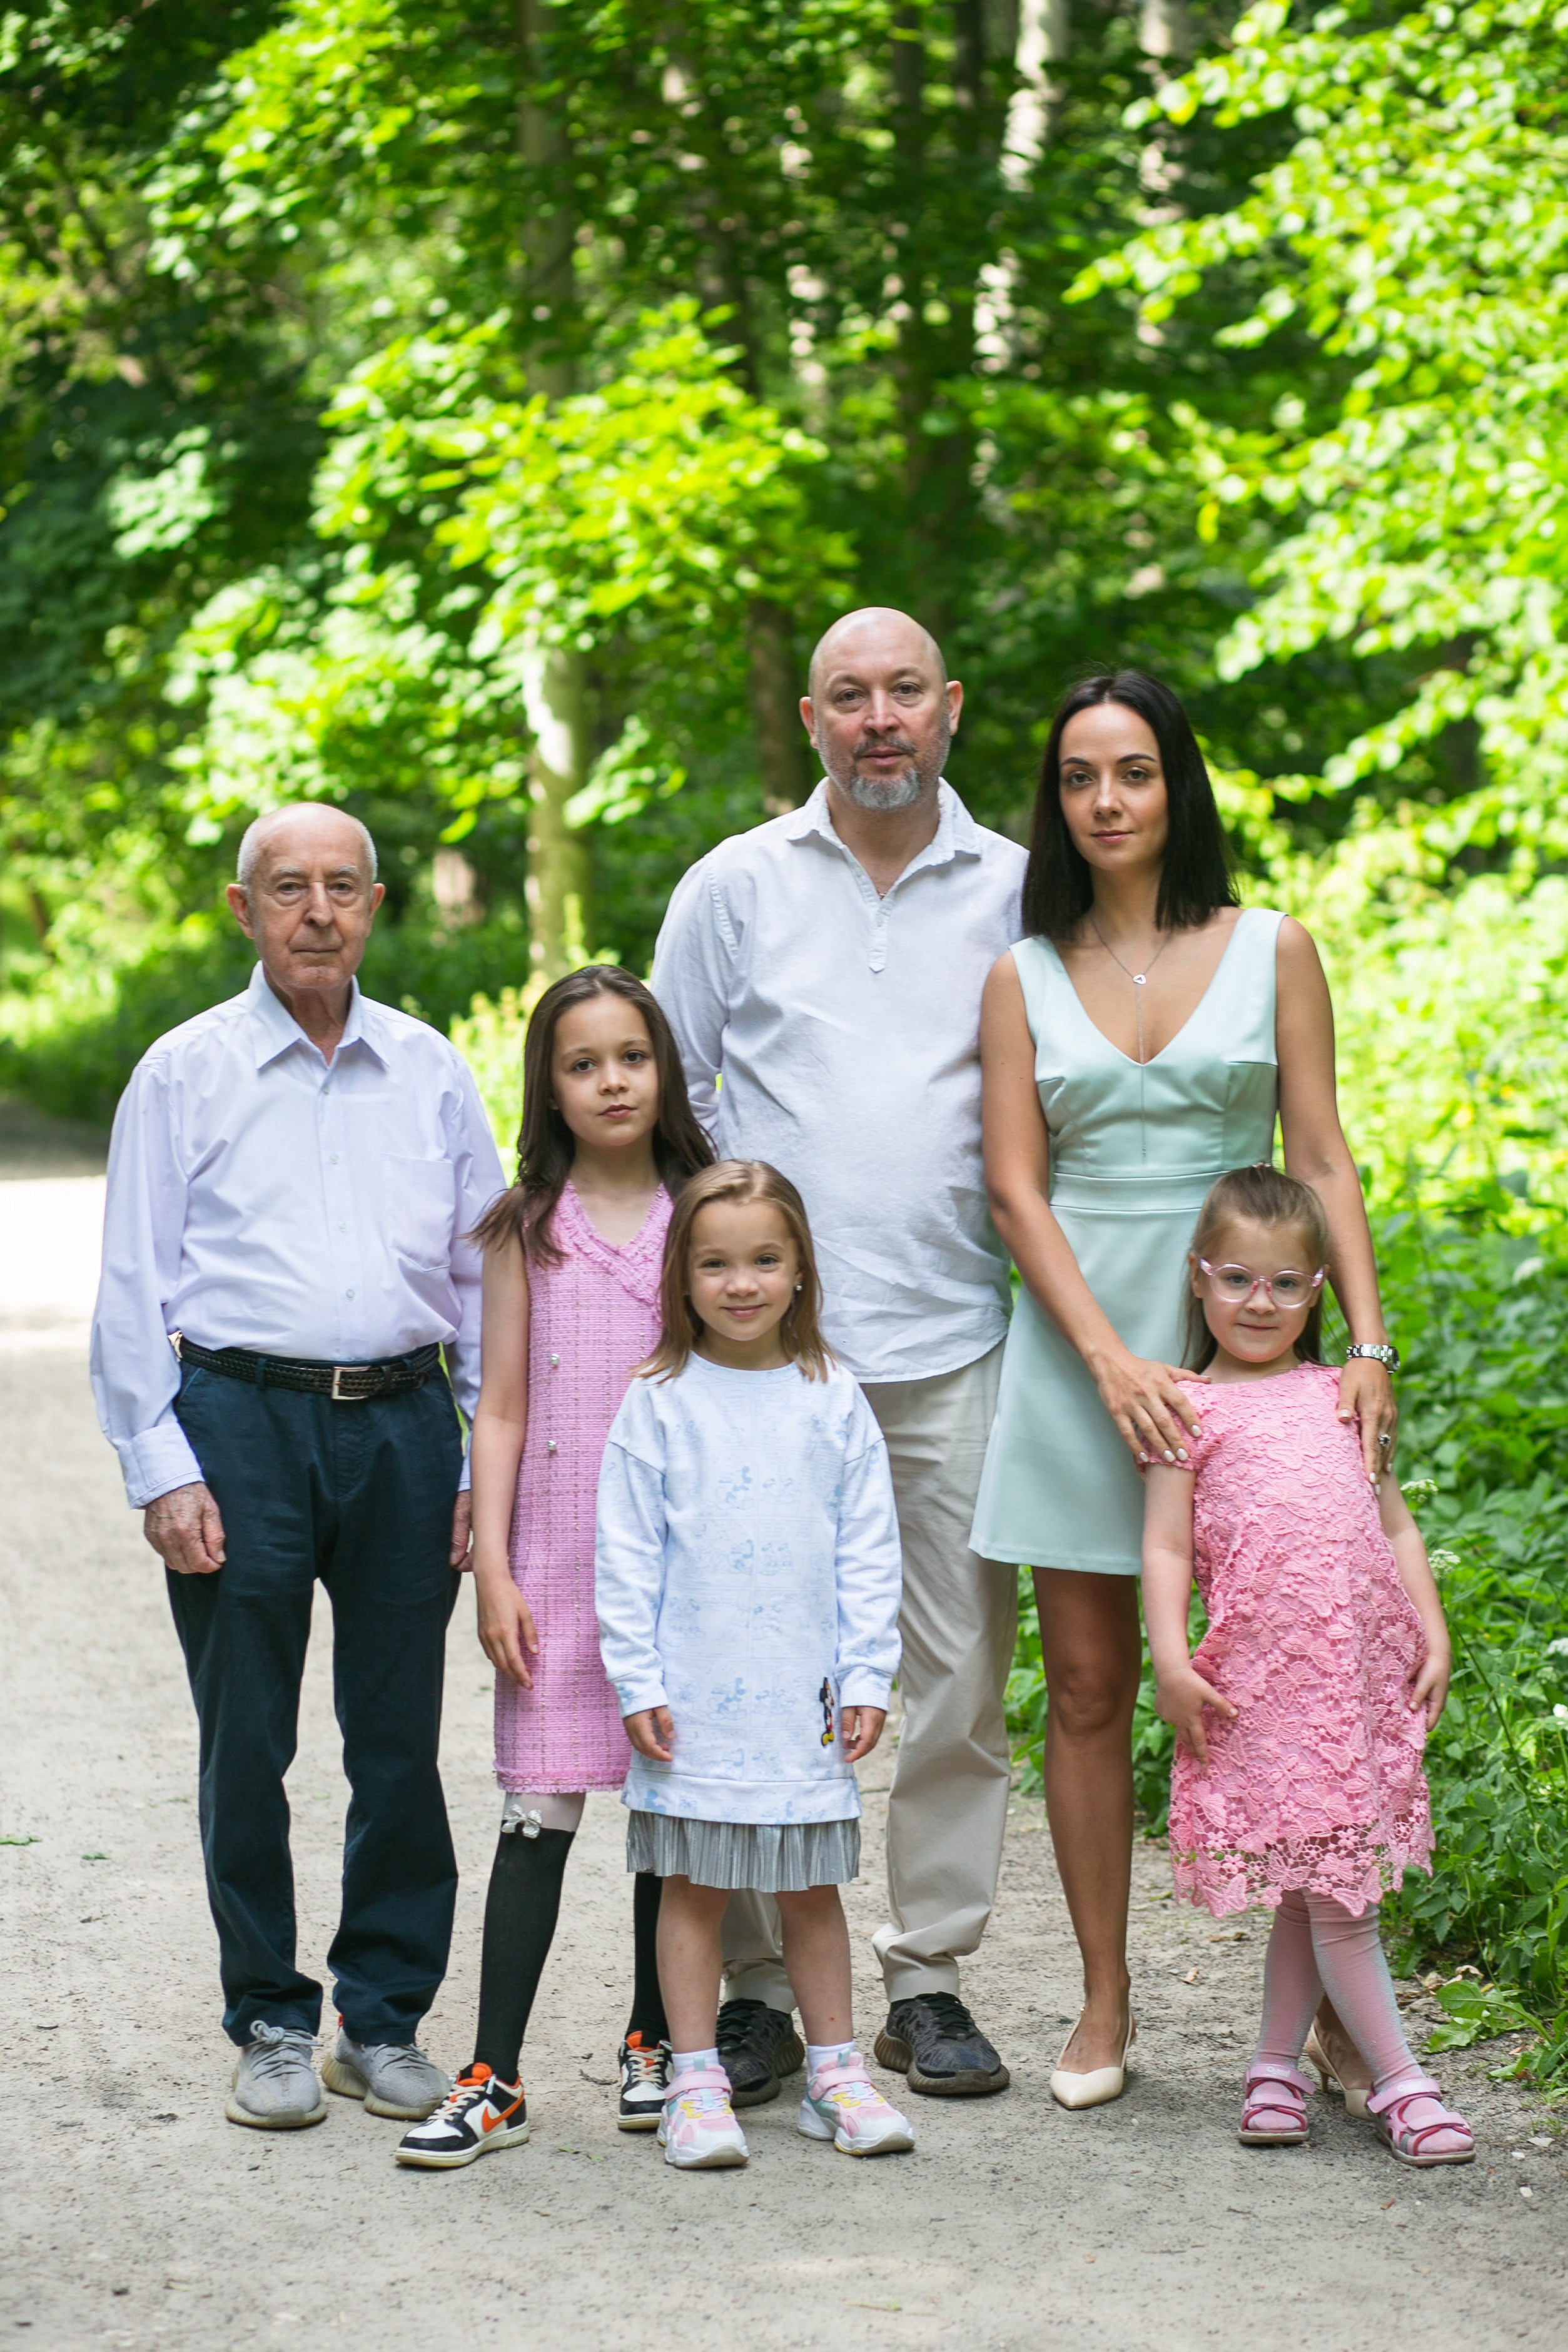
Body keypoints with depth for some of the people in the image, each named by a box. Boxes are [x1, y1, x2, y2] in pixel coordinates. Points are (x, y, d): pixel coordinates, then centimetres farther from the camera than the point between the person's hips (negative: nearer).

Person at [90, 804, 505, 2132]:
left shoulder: (429, 1072, 11)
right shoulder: (185, 1074, 4)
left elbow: (484, 1269, 14)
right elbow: (134, 1289, 2)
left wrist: (492, 1459, 6)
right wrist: (162, 1470, -6)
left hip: (404, 1424, 2)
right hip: (241, 1421, -2)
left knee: (403, 1740, 4)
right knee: (247, 1745, 2)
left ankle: (387, 2019, 16)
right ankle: (271, 2023, 14)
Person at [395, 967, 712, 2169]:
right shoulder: (528, 1228, 4)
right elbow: (502, 1409, 4)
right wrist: (494, 1570, -3)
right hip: (557, 1561, -1)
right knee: (540, 1812, -3)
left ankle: (653, 2043, 21)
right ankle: (496, 2078, 0)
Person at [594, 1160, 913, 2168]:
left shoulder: (833, 1400, 3)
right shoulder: (659, 1403, -2)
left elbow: (869, 1549, 5)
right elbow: (627, 1555, 0)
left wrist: (867, 1677, 1)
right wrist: (637, 1683, -5)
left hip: (804, 1697, 1)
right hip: (692, 1696, -1)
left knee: (811, 1886, 10)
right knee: (696, 1887, 5)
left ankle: (836, 2071, 20)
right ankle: (697, 2083, 12)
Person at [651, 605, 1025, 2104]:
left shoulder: (1015, 893, 8)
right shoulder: (735, 887, 6)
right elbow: (664, 1096, 11)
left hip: (951, 1344, 1)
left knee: (958, 1669, 3)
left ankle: (930, 1977, 14)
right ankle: (754, 1987, 8)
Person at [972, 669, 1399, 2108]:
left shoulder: (1272, 950, 6)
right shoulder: (1025, 977, 7)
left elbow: (1322, 1160, 3)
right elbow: (1018, 1189, 1)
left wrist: (1369, 1343, -9)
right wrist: (1112, 1359, -12)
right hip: (1078, 1348, 1)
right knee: (1088, 1687, 3)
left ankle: (1326, 2002, 5)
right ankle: (1105, 2003, 13)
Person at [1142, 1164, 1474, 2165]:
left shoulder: (1339, 1396, 14)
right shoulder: (1193, 1409, 3)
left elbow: (1395, 1524, 17)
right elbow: (1166, 1545, 0)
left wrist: (1433, 1634, 8)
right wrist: (1170, 1657, -11)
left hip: (1364, 1666, 4)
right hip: (1263, 1674, -4)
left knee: (1316, 1888, 8)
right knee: (1331, 1891, -4)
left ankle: (1277, 2063, 20)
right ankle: (1401, 2082, 1)